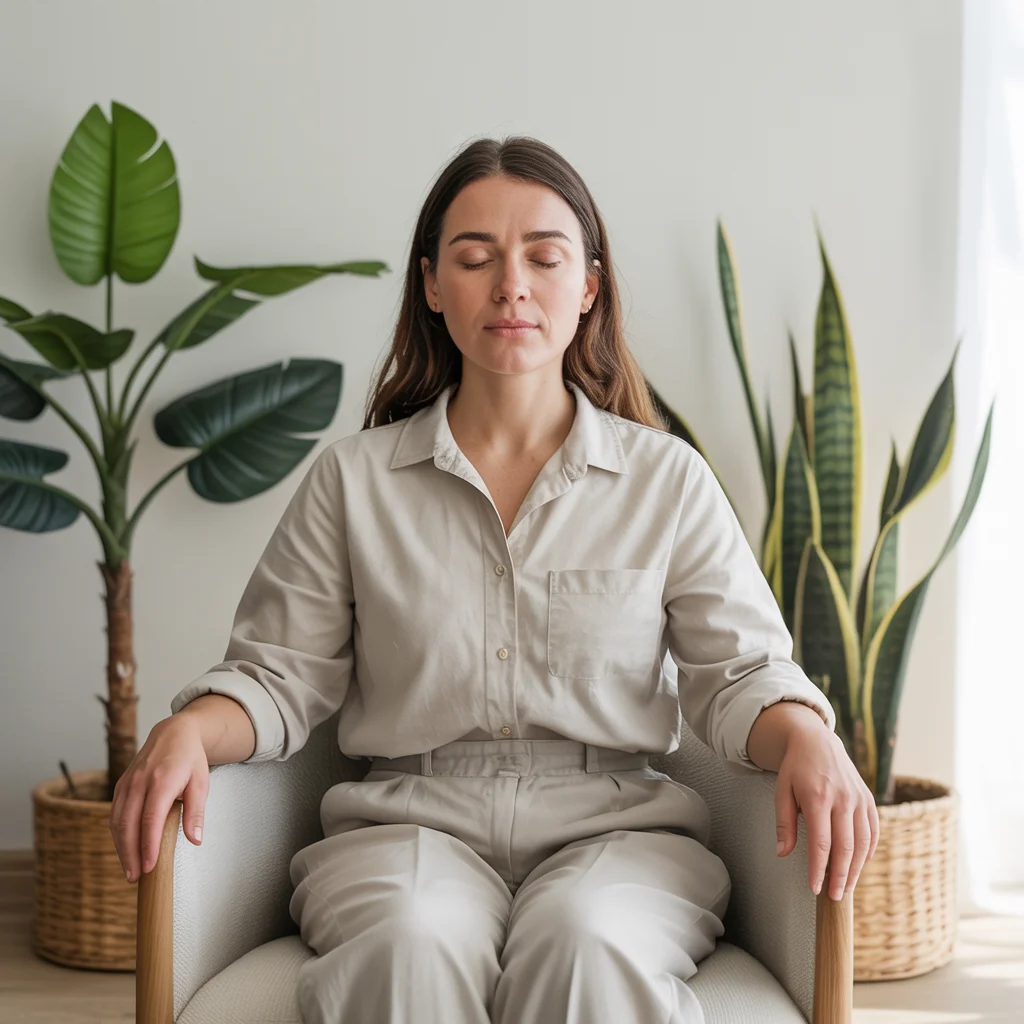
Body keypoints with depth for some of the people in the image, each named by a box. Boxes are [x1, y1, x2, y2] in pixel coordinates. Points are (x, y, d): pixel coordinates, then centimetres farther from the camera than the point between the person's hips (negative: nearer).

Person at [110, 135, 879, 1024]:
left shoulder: (667, 479, 10)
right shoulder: (354, 480, 11)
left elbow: (739, 670, 6)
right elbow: (281, 674, 11)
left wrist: (803, 734, -17)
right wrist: (190, 732, -10)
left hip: (614, 826, 0)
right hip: (411, 822, 0)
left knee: (587, 945, -34)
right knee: (408, 946, -34)